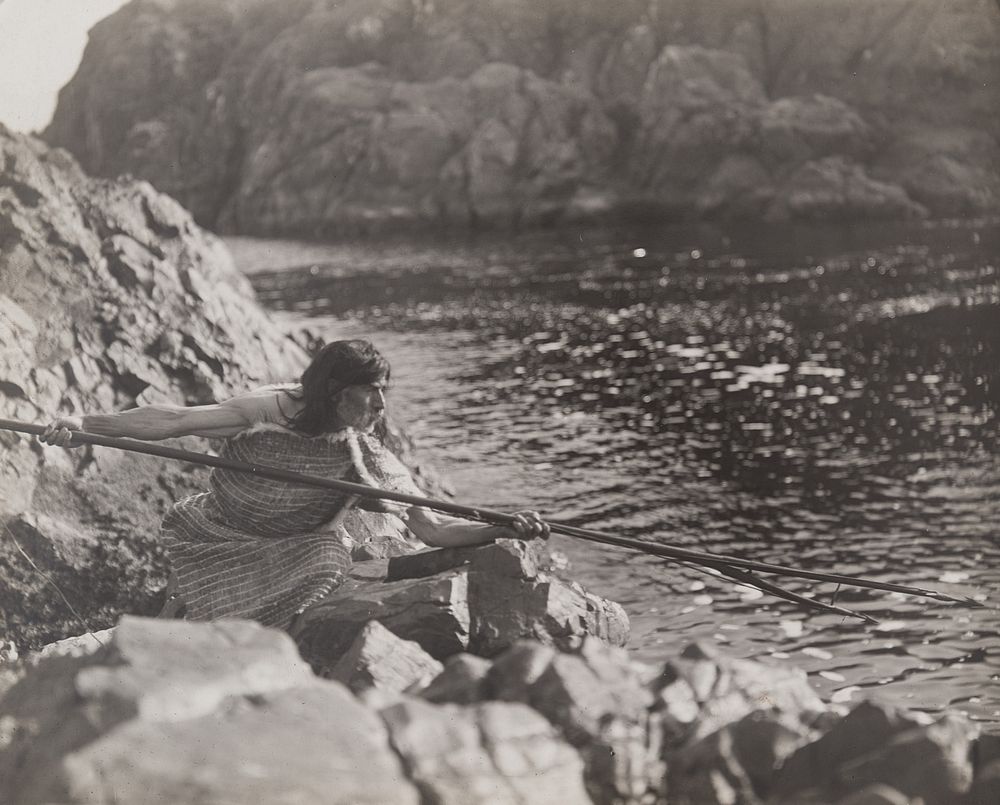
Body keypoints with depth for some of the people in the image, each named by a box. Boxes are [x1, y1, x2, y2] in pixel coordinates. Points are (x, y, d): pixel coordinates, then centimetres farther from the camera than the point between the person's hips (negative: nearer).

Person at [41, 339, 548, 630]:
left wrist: (504, 530, -27)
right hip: (212, 543, -1)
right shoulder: (272, 411, -16)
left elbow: (434, 530, -12)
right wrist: (84, 424, -28)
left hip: (284, 572, 1)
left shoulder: (369, 462, -11)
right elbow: (174, 422, -20)